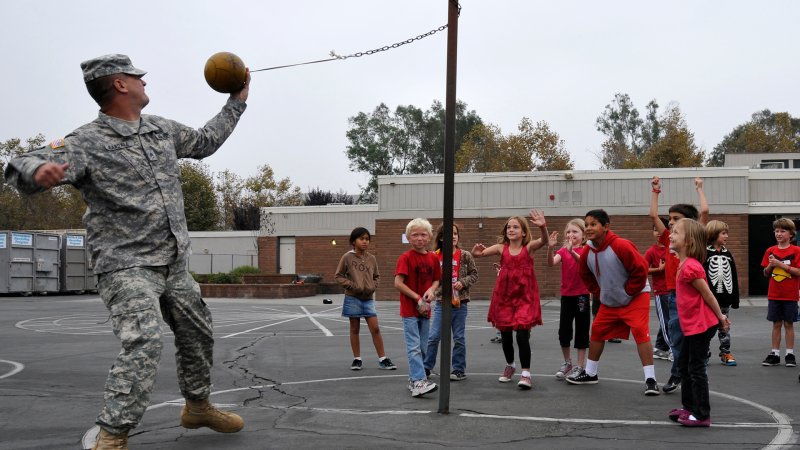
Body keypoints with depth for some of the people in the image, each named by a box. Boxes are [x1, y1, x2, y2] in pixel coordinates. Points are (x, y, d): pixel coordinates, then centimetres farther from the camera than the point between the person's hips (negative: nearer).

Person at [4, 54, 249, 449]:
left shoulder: (162, 129, 9)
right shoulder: (88, 142, -14)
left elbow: (205, 141, 27)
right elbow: (23, 166, -24)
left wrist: (237, 101, 29)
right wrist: (39, 171, -49)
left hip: (175, 264, 8)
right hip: (126, 266, -8)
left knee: (198, 333, 18)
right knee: (145, 341, -24)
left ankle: (198, 406, 40)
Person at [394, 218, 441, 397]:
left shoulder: (433, 258, 6)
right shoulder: (406, 257, -9)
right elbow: (398, 283, -14)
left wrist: (431, 290, -6)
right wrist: (417, 298, -15)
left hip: (425, 309, 6)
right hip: (409, 309, -6)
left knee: (422, 347, 12)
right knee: (414, 347, -11)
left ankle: (414, 379, 24)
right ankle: (419, 382, -16)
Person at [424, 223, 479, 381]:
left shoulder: (465, 256, -2)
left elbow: (474, 274, 3)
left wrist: (463, 282, -13)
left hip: (460, 302, -1)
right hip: (441, 302, 1)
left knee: (459, 338, 8)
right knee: (433, 336, 1)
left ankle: (459, 369, 18)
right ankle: (426, 367, 14)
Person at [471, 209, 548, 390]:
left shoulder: (529, 247, -5)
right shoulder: (501, 248, 1)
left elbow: (543, 241, -24)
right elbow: (480, 253, -6)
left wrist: (543, 227, -45)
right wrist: (476, 253, -31)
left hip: (524, 297, -3)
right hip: (504, 296, 3)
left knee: (522, 335, -13)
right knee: (505, 334, 12)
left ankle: (526, 373, -6)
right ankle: (510, 365, 36)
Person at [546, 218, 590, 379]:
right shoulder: (563, 251, 3)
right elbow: (551, 263, -17)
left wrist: (572, 251, -44)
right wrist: (550, 248, -34)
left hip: (581, 295, -3)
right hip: (566, 295, 3)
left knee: (581, 331, 1)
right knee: (563, 331, 6)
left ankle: (580, 366, 10)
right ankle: (567, 362, 24)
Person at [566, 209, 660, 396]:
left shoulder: (621, 246, -26)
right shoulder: (588, 251, -5)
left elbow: (640, 269, -24)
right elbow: (586, 275, 13)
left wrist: (628, 293, -18)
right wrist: (599, 293, 7)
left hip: (635, 297, -7)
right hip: (609, 302, 7)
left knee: (641, 332, -18)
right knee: (597, 332, 11)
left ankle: (650, 379, -15)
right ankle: (590, 373, 27)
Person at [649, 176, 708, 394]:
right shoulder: (669, 239, 8)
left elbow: (705, 211, -13)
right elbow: (653, 215, 9)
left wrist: (699, 188, 0)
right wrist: (655, 191, 13)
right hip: (674, 295, 4)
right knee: (676, 339, 11)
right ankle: (676, 376, 24)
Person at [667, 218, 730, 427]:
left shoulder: (690, 267, -23)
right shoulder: (685, 264, 8)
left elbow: (707, 294, -17)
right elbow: (704, 294, 13)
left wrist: (720, 317, -8)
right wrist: (719, 317, 16)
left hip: (701, 325, -10)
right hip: (692, 325, 10)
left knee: (696, 369, -3)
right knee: (683, 363, 19)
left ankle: (702, 415, 6)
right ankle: (689, 407, 30)